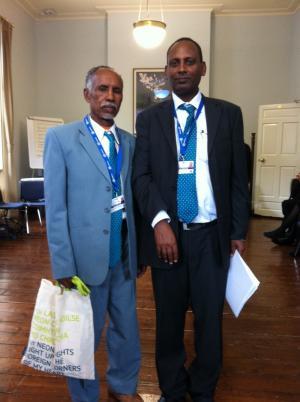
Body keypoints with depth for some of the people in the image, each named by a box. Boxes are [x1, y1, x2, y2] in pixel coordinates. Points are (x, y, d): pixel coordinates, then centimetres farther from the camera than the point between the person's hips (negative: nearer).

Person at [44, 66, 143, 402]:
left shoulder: (130, 142, 6)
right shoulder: (60, 138, -8)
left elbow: (133, 199, 8)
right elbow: (55, 208, -10)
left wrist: (141, 248, 8)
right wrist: (63, 266, -12)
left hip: (124, 255, 5)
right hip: (86, 256, -4)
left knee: (126, 327, 20)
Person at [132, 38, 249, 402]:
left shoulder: (228, 115, 5)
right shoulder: (148, 119, 5)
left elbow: (238, 178, 5)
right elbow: (140, 176, -3)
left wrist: (238, 232, 2)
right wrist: (159, 221, -18)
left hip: (211, 235, 0)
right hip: (166, 234, 0)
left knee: (209, 318, 11)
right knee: (169, 319, 14)